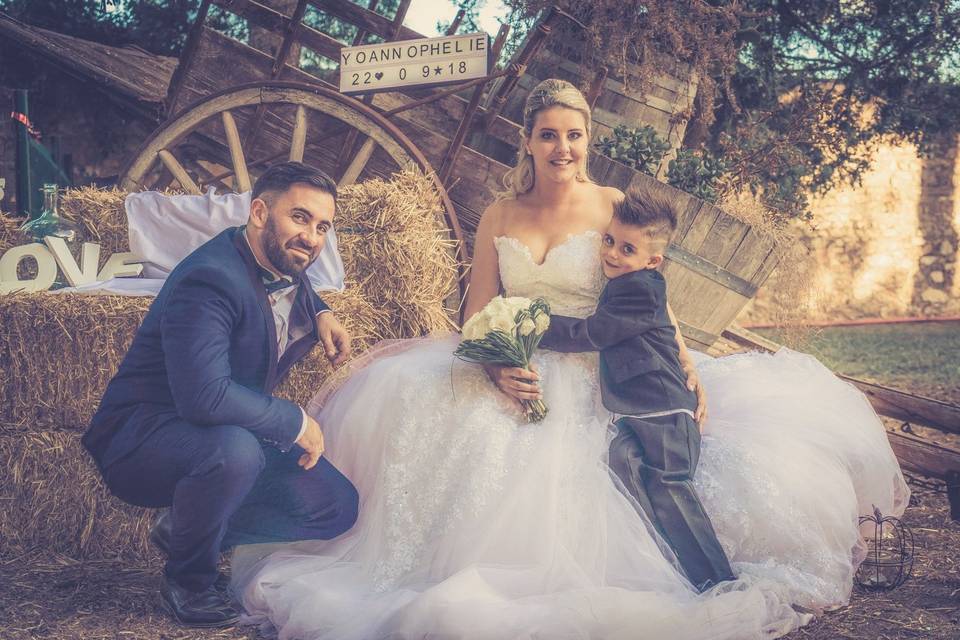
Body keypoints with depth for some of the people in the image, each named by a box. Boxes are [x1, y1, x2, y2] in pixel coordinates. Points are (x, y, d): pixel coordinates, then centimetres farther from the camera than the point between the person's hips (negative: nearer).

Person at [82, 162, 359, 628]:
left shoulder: (280, 264, 1)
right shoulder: (208, 280, -27)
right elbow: (205, 395, -38)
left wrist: (321, 314, 7)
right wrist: (296, 423, -25)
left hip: (231, 434, 9)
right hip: (139, 439, -9)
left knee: (338, 508, -1)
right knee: (234, 448, -41)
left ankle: (183, 530, 12)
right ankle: (187, 580, -11)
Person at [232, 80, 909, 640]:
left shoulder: (615, 207, 3)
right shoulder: (498, 217, 11)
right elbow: (476, 314, 7)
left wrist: (691, 379, -18)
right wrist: (496, 367, -15)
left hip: (598, 383, -3)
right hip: (515, 378, 3)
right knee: (401, 393, -20)